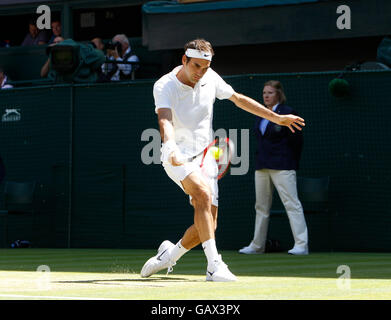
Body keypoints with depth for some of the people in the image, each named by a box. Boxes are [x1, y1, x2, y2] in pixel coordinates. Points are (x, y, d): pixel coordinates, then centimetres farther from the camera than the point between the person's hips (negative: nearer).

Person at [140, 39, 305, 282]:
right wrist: (171, 147, -51)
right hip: (178, 159, -5)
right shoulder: (164, 87, -14)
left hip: (205, 159, 5)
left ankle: (169, 254, 26)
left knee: (209, 225, -2)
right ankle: (214, 266, -34)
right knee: (204, 193, -33)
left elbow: (238, 99, 16)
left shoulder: (211, 79, 1)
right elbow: (165, 120, -31)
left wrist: (277, 118, 18)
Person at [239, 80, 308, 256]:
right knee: (261, 206, 11)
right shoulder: (260, 115, 15)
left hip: (282, 167, -8)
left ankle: (301, 245, -14)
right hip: (262, 167, 8)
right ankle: (257, 245, 18)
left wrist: (291, 164, 1)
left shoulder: (287, 113, -6)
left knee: (292, 203, -11)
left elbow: (297, 140, -5)